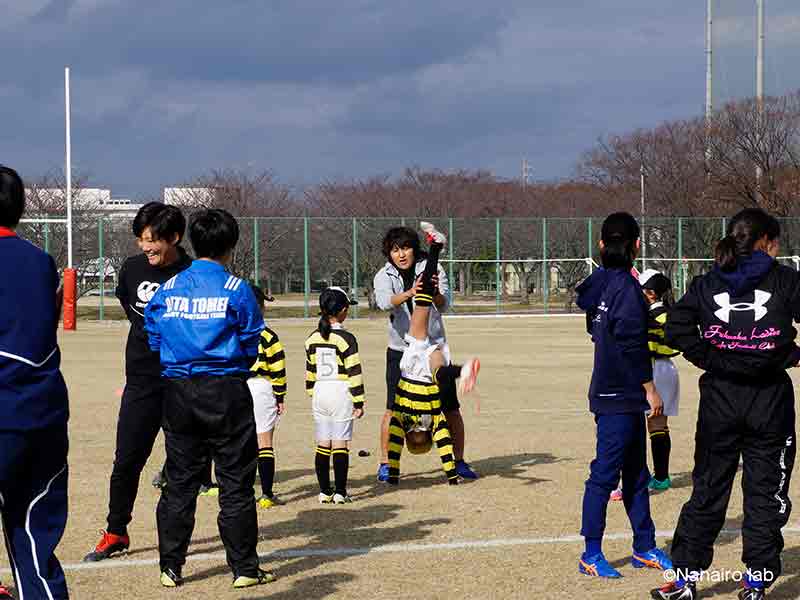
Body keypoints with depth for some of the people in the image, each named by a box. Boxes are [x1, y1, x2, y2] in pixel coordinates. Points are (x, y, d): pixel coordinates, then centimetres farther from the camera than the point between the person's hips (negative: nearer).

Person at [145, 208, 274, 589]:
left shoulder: (167, 290, 3)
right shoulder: (237, 290, -7)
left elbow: (154, 341, 7)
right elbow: (250, 348, -3)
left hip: (177, 393, 4)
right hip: (227, 393, -3)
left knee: (179, 482, 12)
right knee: (236, 483, 4)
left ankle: (170, 568, 14)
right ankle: (244, 568, 7)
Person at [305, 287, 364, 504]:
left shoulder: (313, 338, 6)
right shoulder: (346, 339, -11)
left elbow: (310, 370, 12)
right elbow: (354, 373, -12)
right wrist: (359, 402, -7)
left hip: (320, 393, 5)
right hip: (341, 393, -5)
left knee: (323, 444, 9)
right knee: (340, 444, -2)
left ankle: (325, 492, 11)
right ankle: (340, 492, -1)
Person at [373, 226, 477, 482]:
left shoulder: (432, 270, -6)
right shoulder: (384, 276, -5)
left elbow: (443, 305, -20)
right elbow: (384, 302, -27)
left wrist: (435, 292, -43)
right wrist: (409, 293, -46)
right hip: (400, 350, 0)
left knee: (451, 408, 3)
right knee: (393, 409, -4)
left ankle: (459, 461, 16)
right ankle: (385, 463, 7)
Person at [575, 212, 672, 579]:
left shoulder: (600, 284, 11)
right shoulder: (626, 287, -16)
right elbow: (632, 344, -20)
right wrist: (650, 388, -13)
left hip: (613, 394, 9)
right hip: (620, 397, -9)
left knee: (636, 473, 15)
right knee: (605, 474, -4)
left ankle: (644, 548, 23)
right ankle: (591, 555, 2)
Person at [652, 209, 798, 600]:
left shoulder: (707, 284, 4)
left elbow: (676, 329, -4)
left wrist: (710, 359, 2)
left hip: (719, 398, 3)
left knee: (708, 491, 10)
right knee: (765, 491, 7)